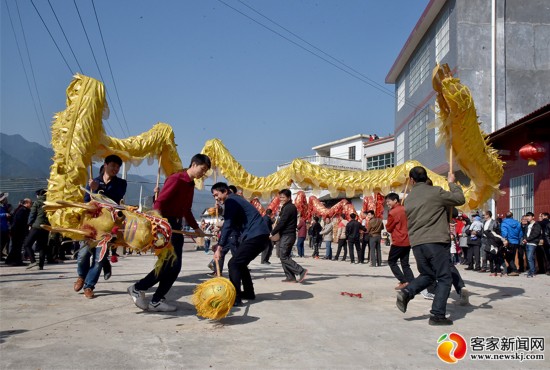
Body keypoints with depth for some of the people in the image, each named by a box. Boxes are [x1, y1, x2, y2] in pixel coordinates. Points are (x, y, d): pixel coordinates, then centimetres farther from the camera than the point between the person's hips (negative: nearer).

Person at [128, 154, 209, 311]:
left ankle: (156, 301, 10)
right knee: (171, 264, -13)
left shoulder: (191, 185, 16)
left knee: (175, 266, 4)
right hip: (165, 225, -9)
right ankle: (137, 288, 1)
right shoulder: (176, 179, -12)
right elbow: (159, 202, -20)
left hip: (177, 226, 9)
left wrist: (196, 228, 34)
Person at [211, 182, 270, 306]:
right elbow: (232, 225, 29)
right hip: (260, 235, 10)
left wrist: (219, 248, -23)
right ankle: (249, 292, 25)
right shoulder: (235, 200, 23)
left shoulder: (231, 201, -8)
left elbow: (227, 226, -18)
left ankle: (235, 298, -15)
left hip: (255, 235, -10)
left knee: (234, 264, -11)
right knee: (240, 263, 19)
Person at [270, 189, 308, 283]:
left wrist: (272, 233, -11)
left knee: (283, 257, -9)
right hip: (290, 235, 10)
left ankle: (301, 271, -15)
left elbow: (281, 222, -18)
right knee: (285, 256, 12)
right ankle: (290, 277, 12)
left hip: (286, 236, -10)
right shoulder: (292, 207, 17)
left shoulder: (287, 208, -14)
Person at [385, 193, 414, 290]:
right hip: (407, 241, 7)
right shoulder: (405, 210, 9)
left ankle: (404, 281, -1)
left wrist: (387, 224, 10)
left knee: (391, 261, 7)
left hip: (398, 242, -7)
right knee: (405, 264, 12)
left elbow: (389, 228, -7)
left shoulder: (392, 212, -14)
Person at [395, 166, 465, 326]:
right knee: (444, 278, 4)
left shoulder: (409, 198, 14)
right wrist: (452, 183, 19)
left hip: (416, 243, 5)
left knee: (427, 275, 21)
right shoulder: (436, 191, -3)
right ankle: (437, 315, -2)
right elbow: (460, 199, 5)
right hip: (436, 242, -5)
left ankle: (406, 292, -3)